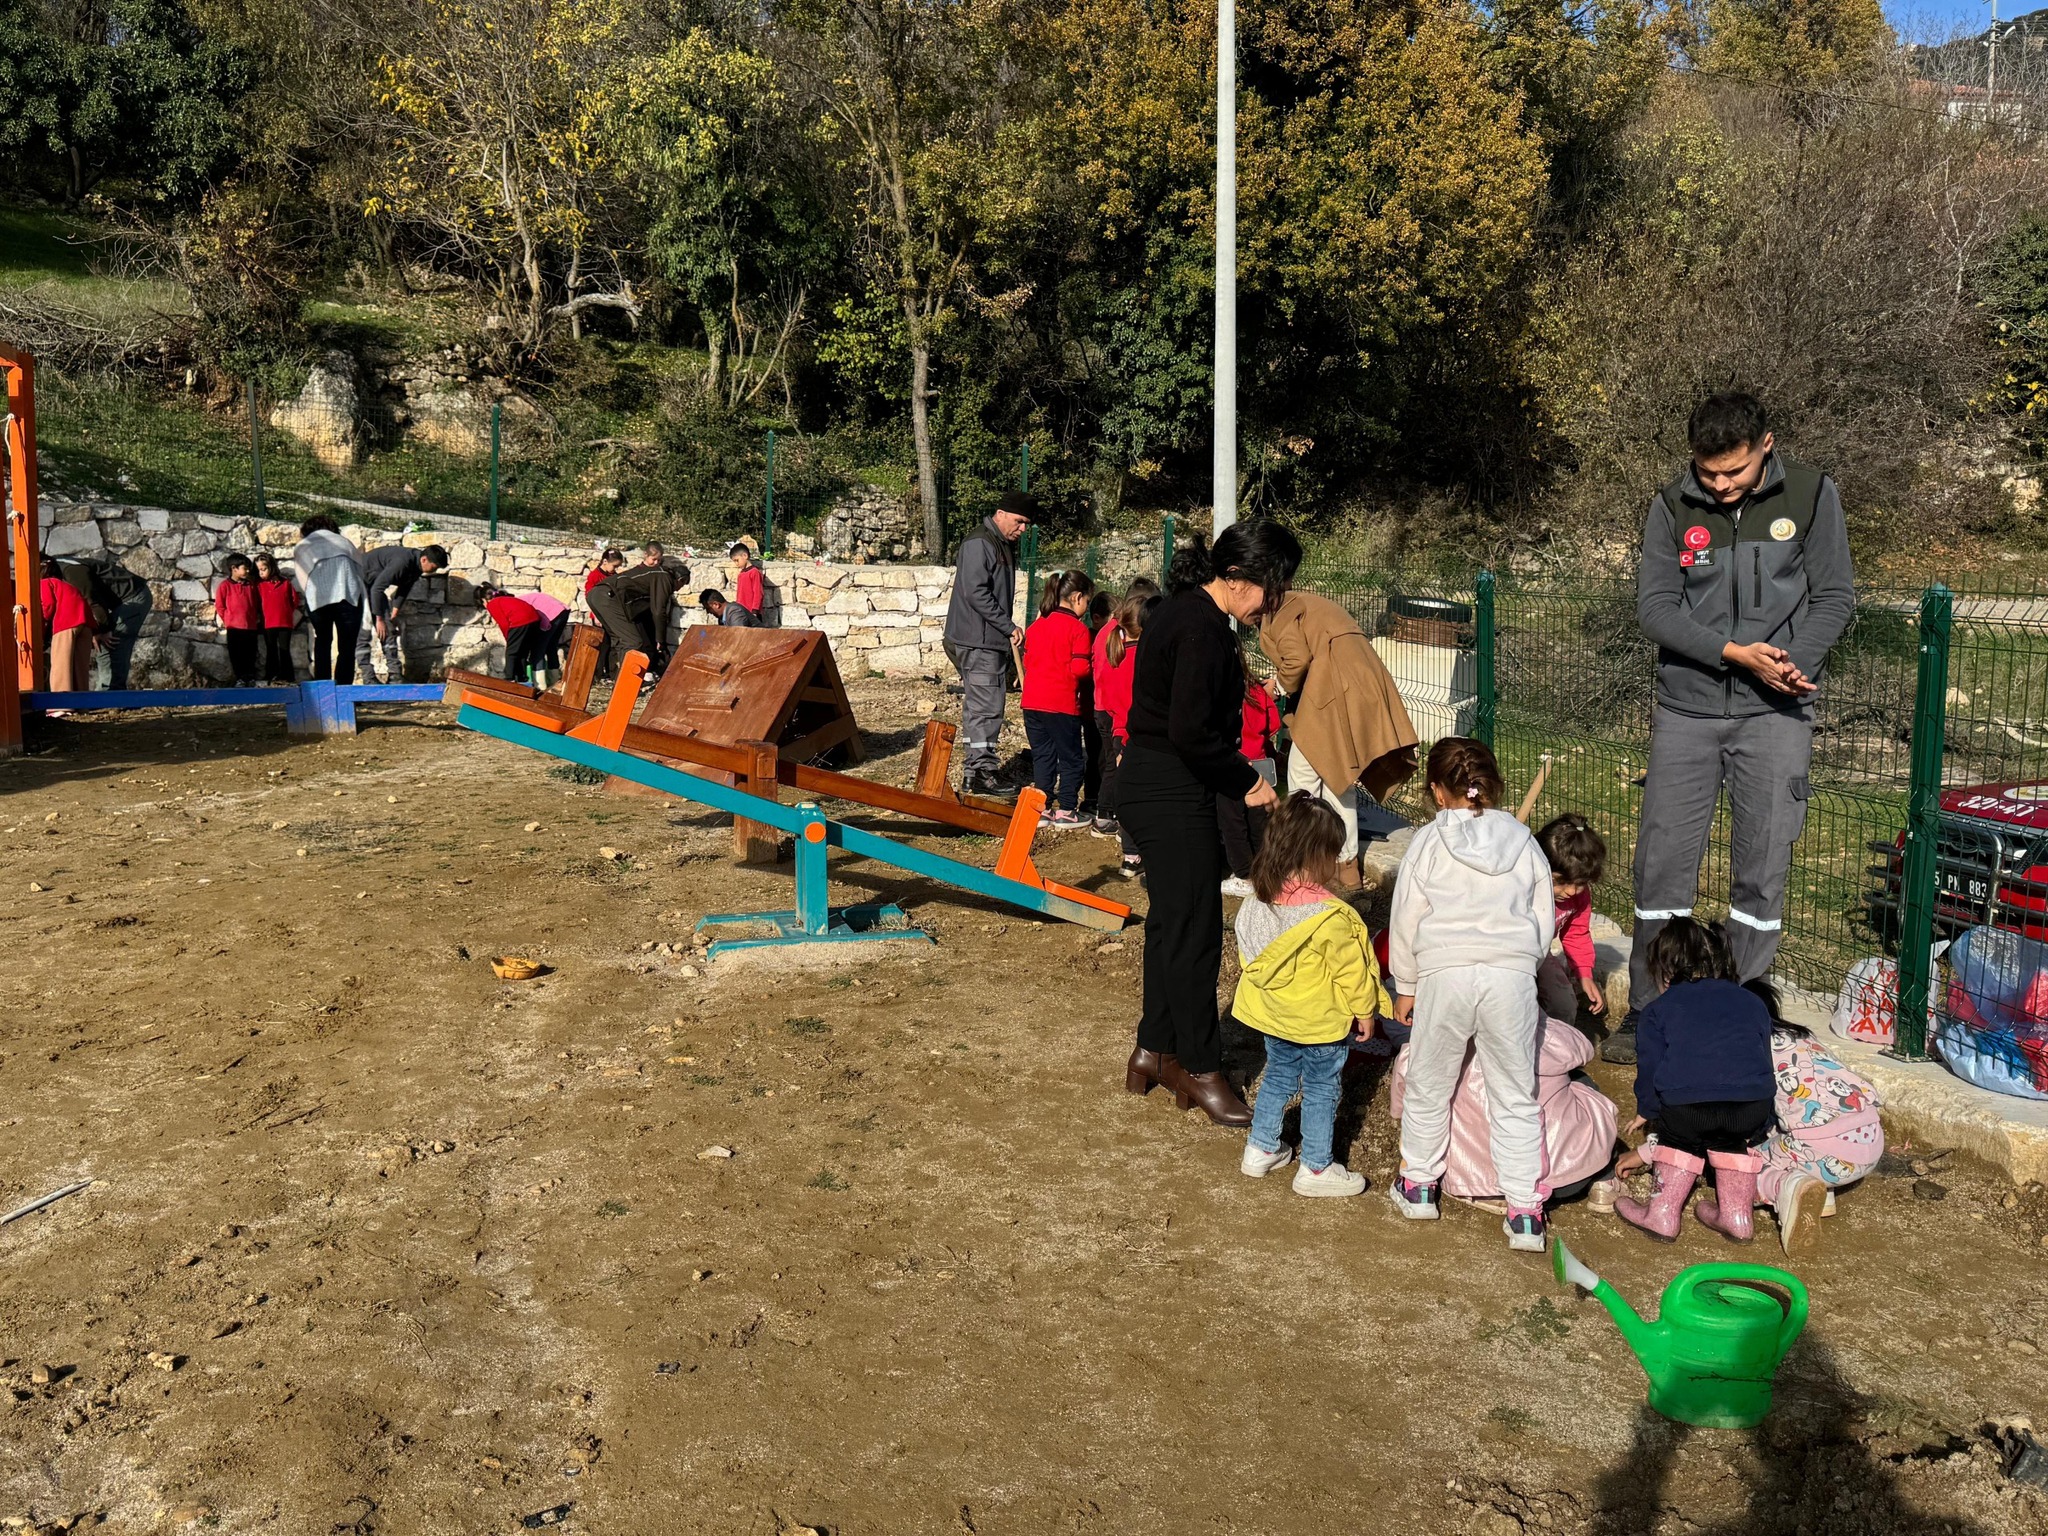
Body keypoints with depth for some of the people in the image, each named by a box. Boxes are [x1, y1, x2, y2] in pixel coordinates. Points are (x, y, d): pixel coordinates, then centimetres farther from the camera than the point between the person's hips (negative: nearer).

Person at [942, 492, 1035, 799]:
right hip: (976, 643, -10)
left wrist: (1008, 634, 17)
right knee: (986, 707, -10)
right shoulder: (978, 544, -12)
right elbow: (976, 592, -21)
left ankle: (974, 772, 17)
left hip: (993, 641, 10)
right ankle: (981, 773, -7)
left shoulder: (1005, 546, 19)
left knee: (981, 707, 12)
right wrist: (1010, 627, -18)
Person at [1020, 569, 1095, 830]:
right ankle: (1066, 811, 8)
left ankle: (1042, 809, 16)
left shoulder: (1036, 625, 10)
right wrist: (1091, 670, 3)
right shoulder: (1078, 628, -10)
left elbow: (1027, 659, 14)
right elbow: (1079, 668, -17)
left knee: (1042, 755, 14)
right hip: (1062, 704, -6)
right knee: (1071, 758, 6)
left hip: (1032, 701, 6)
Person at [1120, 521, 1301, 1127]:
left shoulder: (1183, 610, 11)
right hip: (1173, 797, -11)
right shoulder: (1202, 629, -20)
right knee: (1195, 932, -1)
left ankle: (1153, 1051, 30)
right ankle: (1200, 1071, 11)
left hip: (1147, 783, 11)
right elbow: (1192, 732, -25)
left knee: (1170, 920, 19)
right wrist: (1247, 782, -13)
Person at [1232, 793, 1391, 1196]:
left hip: (1271, 1011, 6)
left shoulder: (1258, 903, -8)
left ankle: (1260, 1149, 34)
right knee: (1321, 1090, 10)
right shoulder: (1330, 917, -27)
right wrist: (1365, 1009, -1)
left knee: (1278, 1076, 24)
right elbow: (1350, 969, -17)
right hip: (1321, 1021, -6)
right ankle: (1316, 1168, 21)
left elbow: (1249, 956, 5)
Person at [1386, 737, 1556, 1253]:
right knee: (1516, 1094, 9)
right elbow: (1544, 919, 11)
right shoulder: (1523, 842, 7)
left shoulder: (1427, 844, 1)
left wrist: (1405, 987, 13)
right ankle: (1525, 1210, 10)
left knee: (1429, 1084, 16)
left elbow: (1406, 920, 3)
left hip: (1444, 974, -2)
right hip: (1512, 973, 2)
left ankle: (1418, 1184, 29)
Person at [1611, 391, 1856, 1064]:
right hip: (1687, 710, 1)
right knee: (1662, 862, 2)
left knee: (1761, 872, 2)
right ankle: (1648, 1013, 15)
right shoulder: (1673, 505, -2)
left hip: (1773, 715, 0)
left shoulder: (1810, 493, -2)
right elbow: (1654, 605, -6)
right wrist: (1734, 653, -19)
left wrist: (1789, 666, -15)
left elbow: (1835, 596, 1)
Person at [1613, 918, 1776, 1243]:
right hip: (1753, 1105, 3)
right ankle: (1736, 1215, 31)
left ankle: (1663, 1213, 27)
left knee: (1679, 1139, 26)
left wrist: (1647, 1110, 32)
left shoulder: (1658, 1010, 18)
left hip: (1686, 1104, -2)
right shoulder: (1753, 1003, 28)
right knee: (1734, 1142, 31)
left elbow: (1650, 1067, 15)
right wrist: (1762, 1124, 36)